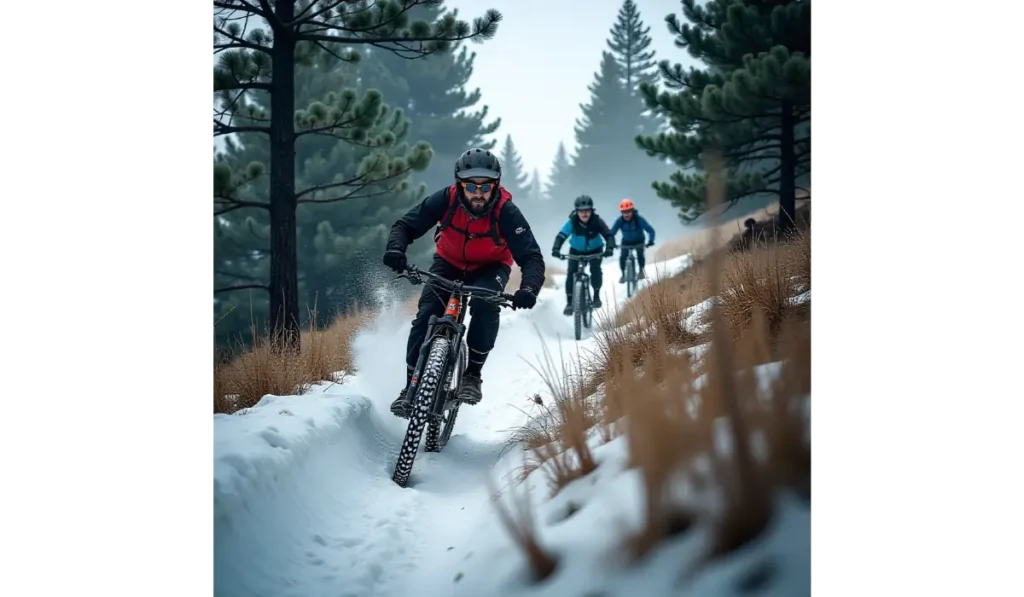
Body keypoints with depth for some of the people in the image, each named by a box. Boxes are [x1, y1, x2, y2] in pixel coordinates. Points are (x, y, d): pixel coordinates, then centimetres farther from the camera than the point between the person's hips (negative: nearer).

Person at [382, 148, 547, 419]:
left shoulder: (506, 212, -31)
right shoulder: (446, 200, -27)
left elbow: (532, 257, -32)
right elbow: (406, 225, -19)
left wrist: (529, 289, -53)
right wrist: (395, 248, -41)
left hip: (490, 267, -1)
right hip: (448, 262, 2)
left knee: (485, 305, -31)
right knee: (427, 314, -17)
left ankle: (472, 374, -13)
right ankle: (412, 386, -5)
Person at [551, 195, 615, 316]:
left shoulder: (597, 221, -28)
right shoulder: (572, 222, -28)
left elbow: (609, 235, -34)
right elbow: (561, 235, -36)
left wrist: (610, 248, -54)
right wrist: (556, 249, -54)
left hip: (595, 250, 0)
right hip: (576, 250, 0)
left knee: (595, 269, -23)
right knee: (571, 272, -16)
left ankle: (596, 296, -2)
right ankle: (569, 302, -6)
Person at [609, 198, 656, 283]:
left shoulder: (639, 219, -31)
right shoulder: (620, 221, -26)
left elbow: (650, 230, -33)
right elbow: (612, 232, -27)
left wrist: (651, 240, -50)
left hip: (639, 241, -1)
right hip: (626, 242, 1)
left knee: (640, 253, -18)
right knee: (622, 257, -12)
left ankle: (641, 271, 8)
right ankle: (623, 274, 12)